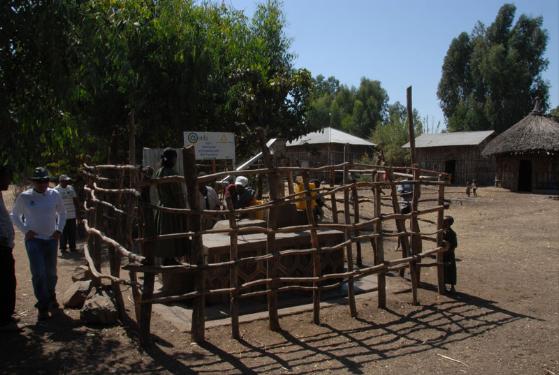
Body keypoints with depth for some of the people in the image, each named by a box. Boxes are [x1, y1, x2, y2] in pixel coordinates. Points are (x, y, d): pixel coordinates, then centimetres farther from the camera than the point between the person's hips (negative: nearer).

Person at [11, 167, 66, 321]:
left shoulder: (54, 195, -2)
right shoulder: (24, 197, -8)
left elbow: (62, 213, 13)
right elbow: (15, 216, 6)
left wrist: (59, 229, 1)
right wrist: (25, 230, -7)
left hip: (51, 239, 3)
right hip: (33, 240, -3)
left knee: (51, 272, 15)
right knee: (38, 273, -11)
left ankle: (51, 297, 40)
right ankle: (43, 307, -1)